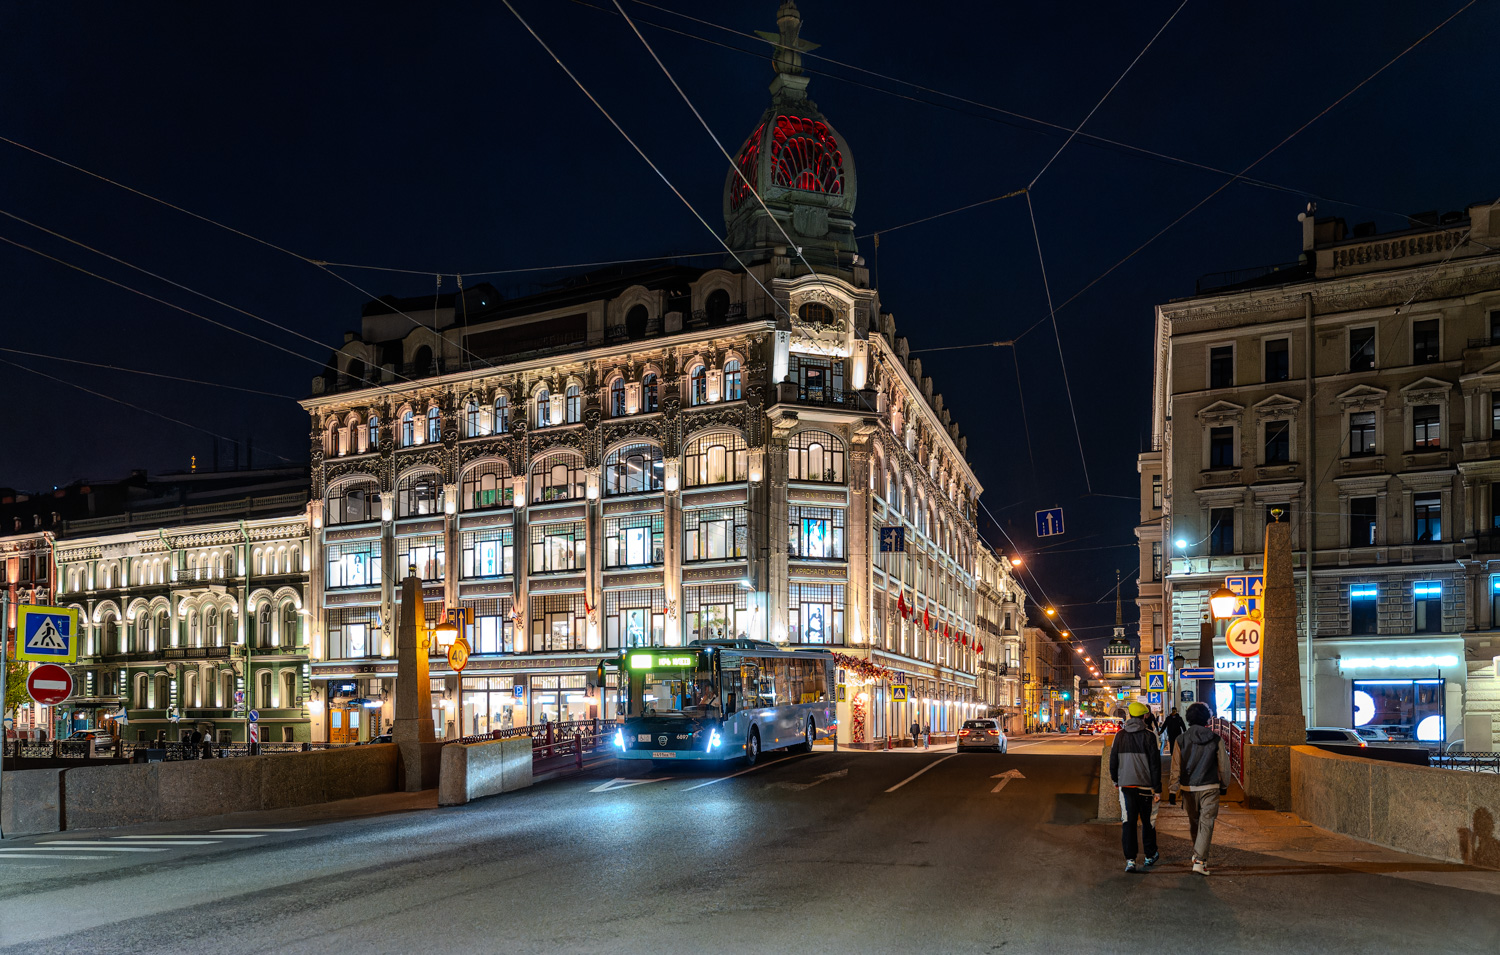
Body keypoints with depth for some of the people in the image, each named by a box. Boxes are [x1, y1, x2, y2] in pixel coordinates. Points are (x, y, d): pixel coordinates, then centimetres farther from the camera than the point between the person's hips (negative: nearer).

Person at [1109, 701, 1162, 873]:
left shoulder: (1120, 735, 2)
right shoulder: (1149, 736, -7)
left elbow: (1113, 760, 9)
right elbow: (1155, 764, -7)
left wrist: (1116, 780, 23)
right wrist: (1157, 788, -3)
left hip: (1125, 785, 2)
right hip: (1145, 785, -2)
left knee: (1128, 822, 1)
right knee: (1148, 821, 14)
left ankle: (1130, 860, -5)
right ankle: (1150, 856, 28)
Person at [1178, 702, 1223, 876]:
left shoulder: (1182, 739, -6)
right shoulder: (1215, 739, -4)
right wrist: (1223, 784, 16)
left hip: (1189, 787, 1)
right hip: (1210, 787, -1)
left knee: (1193, 822, 18)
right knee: (1206, 823, -1)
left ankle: (1197, 854, 34)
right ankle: (1199, 860, -11)